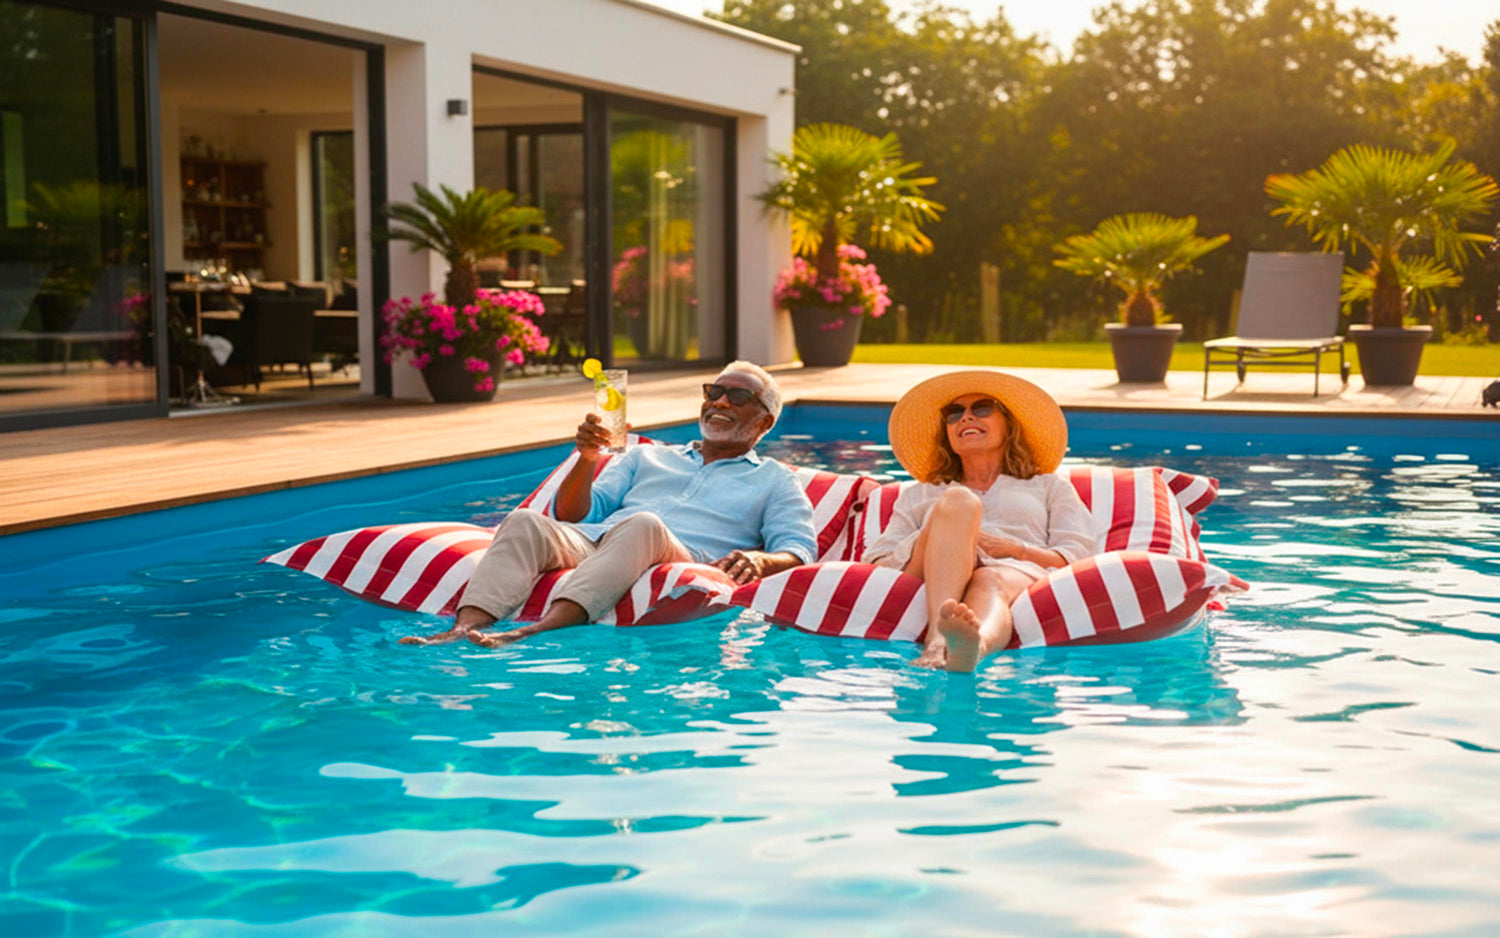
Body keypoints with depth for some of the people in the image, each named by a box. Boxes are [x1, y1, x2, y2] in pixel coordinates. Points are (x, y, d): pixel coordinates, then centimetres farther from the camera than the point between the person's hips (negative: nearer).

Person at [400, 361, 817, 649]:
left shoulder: (774, 481, 27)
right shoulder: (646, 457, 35)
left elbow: (798, 550, 9)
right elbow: (573, 516, 25)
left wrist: (759, 560, -15)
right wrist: (587, 458, 5)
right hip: (592, 541, 4)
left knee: (643, 524, -38)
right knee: (526, 522, -27)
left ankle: (532, 634, -57)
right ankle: (463, 630, -48)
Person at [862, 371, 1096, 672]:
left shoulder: (1049, 487, 33)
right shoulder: (918, 494, 36)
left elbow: (1077, 559, 15)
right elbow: (875, 562, 20)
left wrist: (1013, 548, -3)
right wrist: (925, 545, -2)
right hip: (931, 583, 1)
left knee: (992, 582, -38)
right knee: (957, 502, -29)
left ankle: (977, 643, -77)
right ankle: (938, 638, -55)